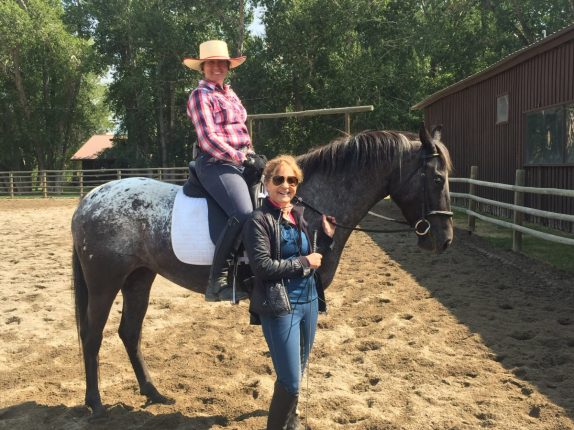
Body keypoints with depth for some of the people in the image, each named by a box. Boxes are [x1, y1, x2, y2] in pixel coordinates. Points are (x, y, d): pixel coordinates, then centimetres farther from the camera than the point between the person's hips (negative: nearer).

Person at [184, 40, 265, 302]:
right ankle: (217, 283, -22)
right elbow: (209, 140, -14)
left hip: (240, 161, 9)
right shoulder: (201, 95, -4)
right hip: (216, 164, -9)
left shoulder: (230, 94, 21)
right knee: (243, 215, -29)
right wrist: (244, 158, -17)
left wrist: (253, 156, 10)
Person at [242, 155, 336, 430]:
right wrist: (304, 263, -16)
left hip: (309, 301, 7)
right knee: (290, 381, -4)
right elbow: (263, 266, -23)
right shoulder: (259, 220, -14)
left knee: (298, 373, 22)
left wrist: (328, 236, 0)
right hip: (280, 307, -7)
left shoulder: (301, 215, 8)